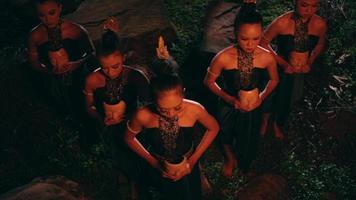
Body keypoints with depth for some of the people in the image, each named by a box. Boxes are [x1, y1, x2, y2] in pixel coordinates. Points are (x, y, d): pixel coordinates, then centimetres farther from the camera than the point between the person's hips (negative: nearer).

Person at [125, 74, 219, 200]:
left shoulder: (194, 110, -29)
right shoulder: (143, 115, -30)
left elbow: (213, 128, -7)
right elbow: (129, 138, -8)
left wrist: (193, 160, -10)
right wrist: (153, 162, -13)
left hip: (187, 167, 1)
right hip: (159, 169, 0)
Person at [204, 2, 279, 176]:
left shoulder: (267, 57, -24)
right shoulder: (223, 58, -31)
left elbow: (274, 79, -2)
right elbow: (209, 81, -13)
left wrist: (262, 97, -16)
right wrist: (229, 99, -20)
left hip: (253, 109, 2)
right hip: (229, 107, -1)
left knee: (249, 140, 27)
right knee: (227, 137, 27)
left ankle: (245, 165, 62)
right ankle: (230, 159, 62)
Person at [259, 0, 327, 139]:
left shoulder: (320, 24, -17)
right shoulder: (282, 22, -28)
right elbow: (263, 42, -16)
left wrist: (310, 62, -9)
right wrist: (282, 63, -18)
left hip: (300, 73, 3)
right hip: (280, 70, -3)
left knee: (288, 101, 25)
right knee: (272, 98, 20)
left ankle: (277, 125, 55)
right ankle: (265, 121, 52)